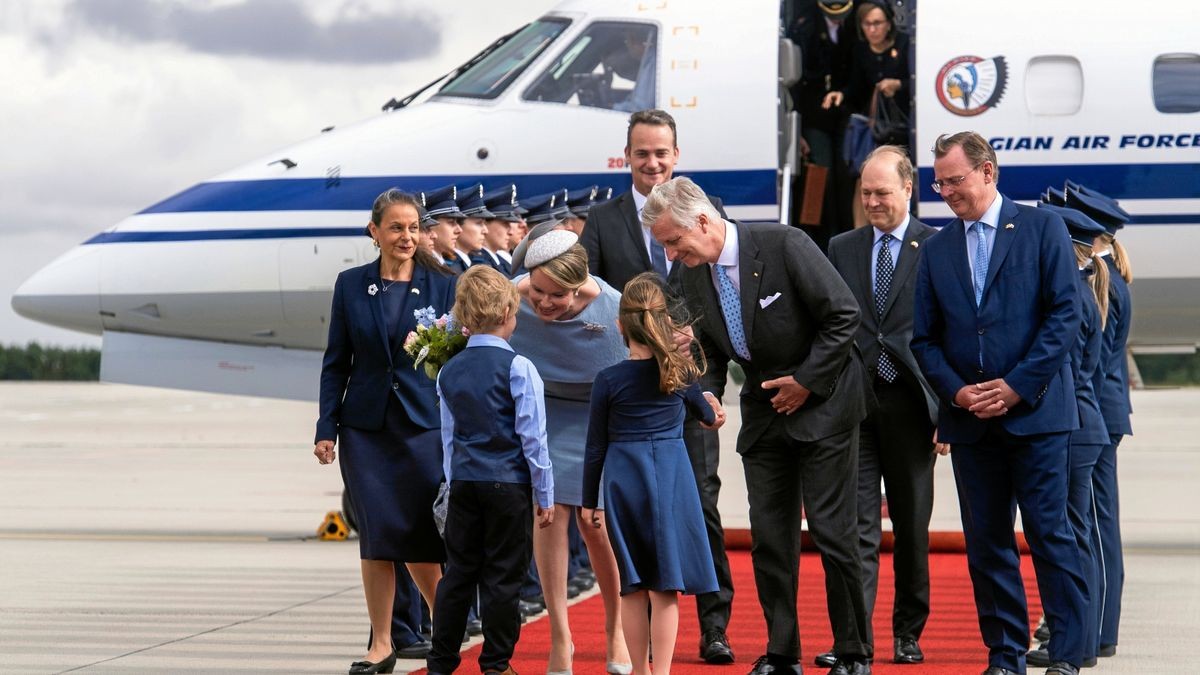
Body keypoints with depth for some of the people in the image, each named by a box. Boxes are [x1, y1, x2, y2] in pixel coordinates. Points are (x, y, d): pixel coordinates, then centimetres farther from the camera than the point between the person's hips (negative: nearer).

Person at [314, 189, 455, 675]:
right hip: (367, 426, 1)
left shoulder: (442, 285, 1)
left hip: (424, 424, -1)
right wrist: (327, 427, 1)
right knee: (377, 535, 1)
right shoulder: (351, 285, 4)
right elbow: (336, 362, 7)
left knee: (420, 535, -1)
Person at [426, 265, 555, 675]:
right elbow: (532, 437, -9)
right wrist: (544, 495, -2)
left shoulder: (449, 371, 6)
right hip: (509, 485, -5)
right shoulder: (518, 368, -10)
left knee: (458, 572, 10)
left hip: (463, 483, 5)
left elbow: (449, 437, 12)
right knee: (502, 577, 2)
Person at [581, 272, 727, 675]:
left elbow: (596, 446, 0)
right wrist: (712, 413, 42)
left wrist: (588, 501, 9)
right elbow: (706, 414, 18)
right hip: (670, 477, 0)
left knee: (632, 587, 9)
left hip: (622, 480, 0)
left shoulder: (608, 380, -4)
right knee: (665, 586, 0)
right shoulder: (680, 370, -1)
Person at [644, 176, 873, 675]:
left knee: (832, 532, -5)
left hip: (822, 403, -6)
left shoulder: (784, 245, -20)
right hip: (764, 410, 6)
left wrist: (807, 380, -16)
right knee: (769, 538, 4)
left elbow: (844, 314, -16)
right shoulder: (694, 275, -1)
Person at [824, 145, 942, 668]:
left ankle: (908, 632, 20)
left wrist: (947, 411, -7)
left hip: (909, 404, -2)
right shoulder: (841, 250, 10)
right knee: (857, 526, -3)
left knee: (911, 526, 9)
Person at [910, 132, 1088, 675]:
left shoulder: (1042, 228, 0)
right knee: (986, 543, 5)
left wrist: (1017, 385, -12)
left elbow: (1065, 315, -6)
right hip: (970, 421, 4)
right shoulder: (936, 249, 12)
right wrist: (955, 391, -6)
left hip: (1034, 410, -4)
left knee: (1050, 534, -5)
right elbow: (924, 338, 12)